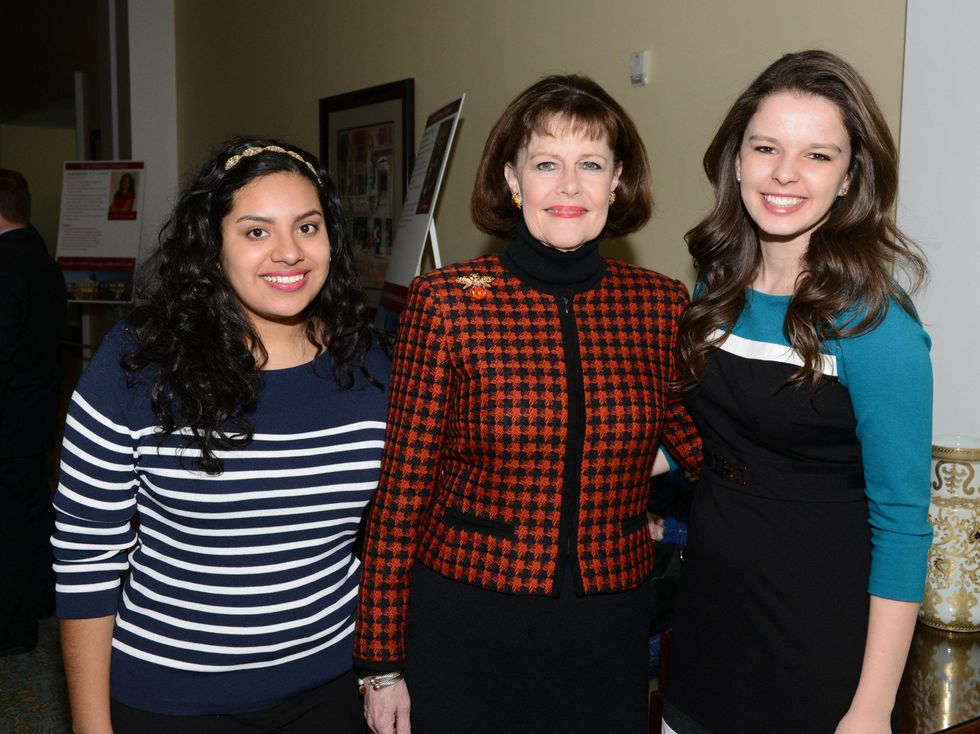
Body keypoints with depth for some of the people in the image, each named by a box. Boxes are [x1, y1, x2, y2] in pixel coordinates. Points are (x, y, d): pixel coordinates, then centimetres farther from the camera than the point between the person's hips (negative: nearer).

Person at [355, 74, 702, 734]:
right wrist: (381, 663, -4)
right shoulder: (445, 302, -10)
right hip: (464, 629, -2)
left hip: (609, 631, 3)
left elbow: (702, 451, 10)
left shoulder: (662, 306, -2)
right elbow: (402, 489, -7)